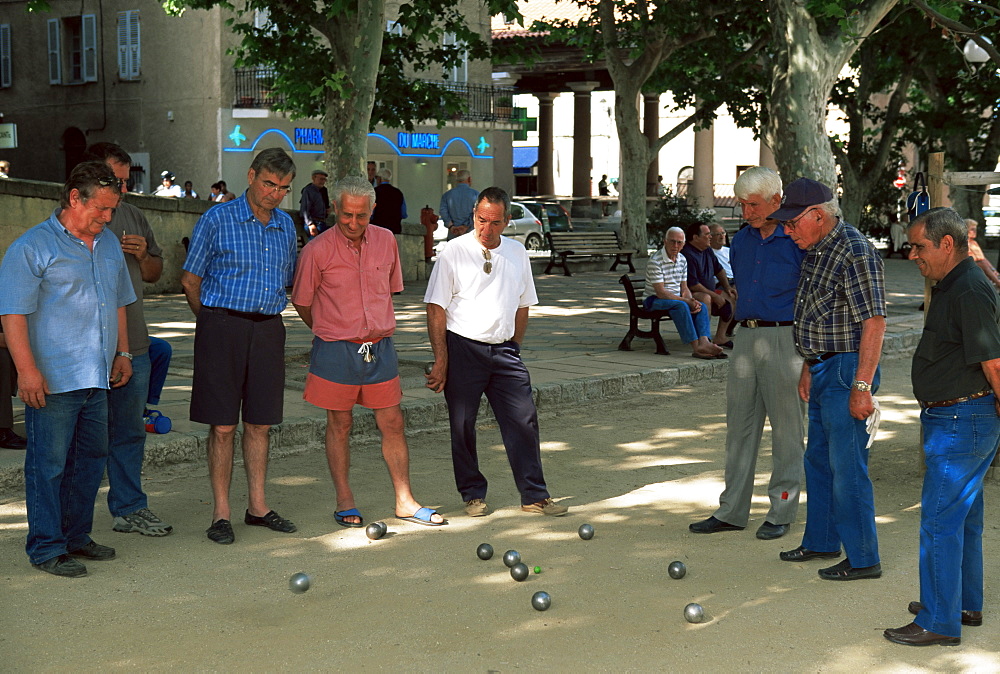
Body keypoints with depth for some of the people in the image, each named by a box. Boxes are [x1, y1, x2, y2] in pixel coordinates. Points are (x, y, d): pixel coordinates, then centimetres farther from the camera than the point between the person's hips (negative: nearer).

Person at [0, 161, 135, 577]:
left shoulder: (108, 244, 15)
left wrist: (122, 352, 21)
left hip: (98, 379, 7)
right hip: (52, 382, -7)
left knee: (90, 459, 13)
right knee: (48, 464, -2)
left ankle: (77, 535, 26)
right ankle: (46, 548, 6)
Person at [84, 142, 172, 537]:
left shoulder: (133, 217, 14)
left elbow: (155, 273, 21)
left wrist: (143, 256, 1)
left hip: (132, 345, 6)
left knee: (129, 431, 12)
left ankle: (129, 509, 22)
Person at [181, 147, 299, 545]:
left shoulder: (286, 226, 12)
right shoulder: (217, 220, -3)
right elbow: (190, 280, 1)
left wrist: (268, 314, 15)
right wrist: (213, 322, 3)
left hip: (268, 329, 5)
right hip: (223, 325, -5)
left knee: (259, 423, 9)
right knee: (223, 426, -2)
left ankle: (257, 506, 18)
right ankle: (221, 513, 4)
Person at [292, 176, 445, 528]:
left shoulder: (386, 241, 4)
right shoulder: (317, 251, -9)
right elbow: (302, 303, 2)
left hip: (380, 348, 4)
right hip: (336, 351, -3)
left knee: (393, 423, 6)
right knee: (339, 424, 6)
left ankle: (405, 501, 14)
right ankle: (344, 502, 17)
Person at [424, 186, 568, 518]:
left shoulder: (518, 254, 9)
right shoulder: (453, 252, -5)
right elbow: (436, 308, -7)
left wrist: (514, 349, 12)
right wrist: (441, 358, -11)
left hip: (504, 350, 4)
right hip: (463, 348, -3)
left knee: (524, 421, -1)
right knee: (463, 426, 2)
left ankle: (534, 496, 6)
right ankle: (473, 495, 16)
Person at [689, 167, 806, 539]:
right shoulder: (741, 240, 12)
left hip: (785, 338, -7)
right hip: (746, 337, 7)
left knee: (787, 428, 2)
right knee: (739, 424, 9)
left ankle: (781, 512, 11)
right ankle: (732, 510, 16)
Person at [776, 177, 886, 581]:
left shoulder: (854, 252, -18)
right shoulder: (814, 251, 12)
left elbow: (874, 321, -22)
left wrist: (862, 386, -24)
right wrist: (808, 369, 18)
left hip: (847, 371, -10)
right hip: (822, 370, 10)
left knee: (847, 467, -6)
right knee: (818, 460, 17)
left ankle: (863, 559, 3)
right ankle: (821, 542, 31)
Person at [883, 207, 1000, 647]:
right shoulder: (953, 285, 13)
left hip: (961, 421, -11)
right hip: (953, 418, 11)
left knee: (940, 519, -6)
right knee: (964, 515, 19)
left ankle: (940, 622, 1)